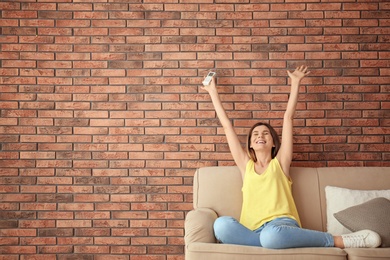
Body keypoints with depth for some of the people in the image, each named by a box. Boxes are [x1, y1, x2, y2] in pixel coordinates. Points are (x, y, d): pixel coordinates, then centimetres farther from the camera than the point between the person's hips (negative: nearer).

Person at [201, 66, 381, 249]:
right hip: (252, 231, 3)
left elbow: (288, 117, 17)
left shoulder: (280, 163, 17)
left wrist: (295, 82, 21)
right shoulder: (246, 165, 23)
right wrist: (213, 91, 31)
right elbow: (226, 125, 26)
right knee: (221, 224, -31)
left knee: (271, 235, -40)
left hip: (281, 225, -2)